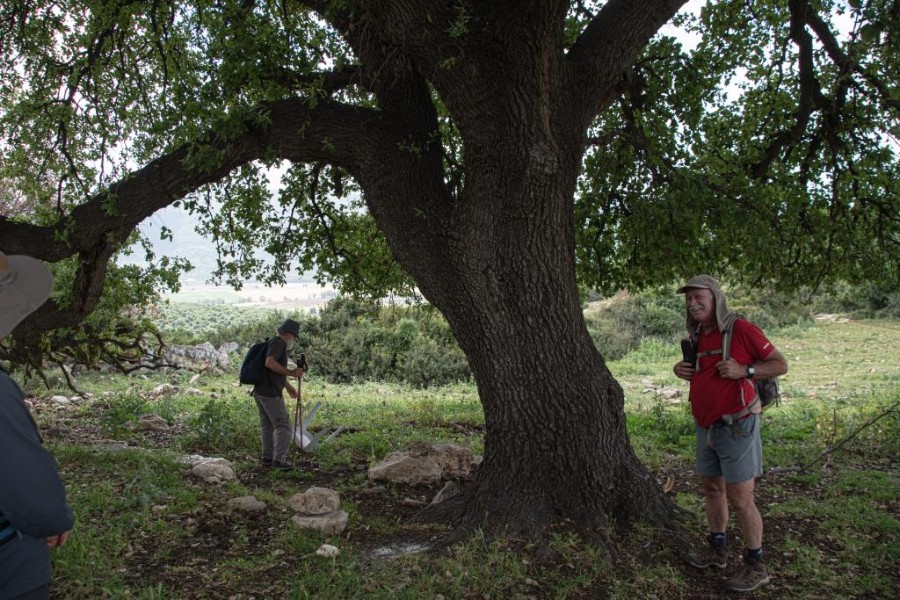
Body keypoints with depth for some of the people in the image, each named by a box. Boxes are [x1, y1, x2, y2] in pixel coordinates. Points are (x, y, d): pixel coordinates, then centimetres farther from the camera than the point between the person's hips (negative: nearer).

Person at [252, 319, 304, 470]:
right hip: (271, 393, -10)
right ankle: (279, 459, -7)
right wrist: (291, 372, -25)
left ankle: (267, 457, 21)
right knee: (283, 426, -4)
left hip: (259, 392, 10)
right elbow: (269, 363, -29)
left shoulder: (273, 344, 20)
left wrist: (289, 387, 38)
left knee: (267, 426, 16)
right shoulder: (278, 343, -11)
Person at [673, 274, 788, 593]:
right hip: (706, 427, 7)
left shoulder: (741, 329, -14)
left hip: (736, 427, -7)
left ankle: (755, 566, 15)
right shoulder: (697, 337, 7)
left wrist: (743, 370, -23)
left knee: (740, 499, -1)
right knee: (712, 489, 17)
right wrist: (681, 370, 2)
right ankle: (716, 550, 33)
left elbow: (780, 364, -8)